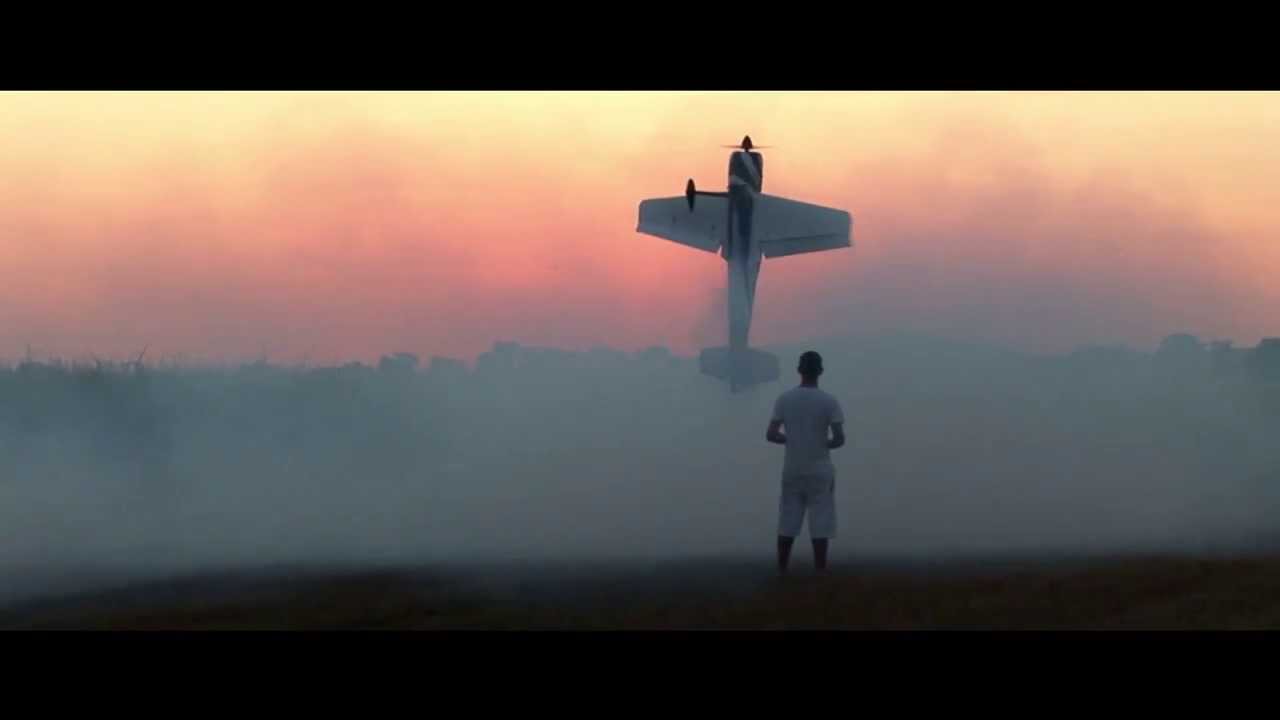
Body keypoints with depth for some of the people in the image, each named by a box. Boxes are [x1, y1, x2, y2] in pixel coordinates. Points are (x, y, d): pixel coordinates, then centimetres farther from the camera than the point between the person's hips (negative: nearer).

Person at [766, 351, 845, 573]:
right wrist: (826, 444, 9)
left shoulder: (784, 399, -2)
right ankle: (820, 572, -2)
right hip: (820, 471, -2)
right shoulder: (829, 402, -8)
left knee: (787, 525, 9)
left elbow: (771, 435, -5)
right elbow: (839, 438, -13)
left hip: (792, 470, 2)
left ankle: (782, 571, 11)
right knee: (820, 526, 0)